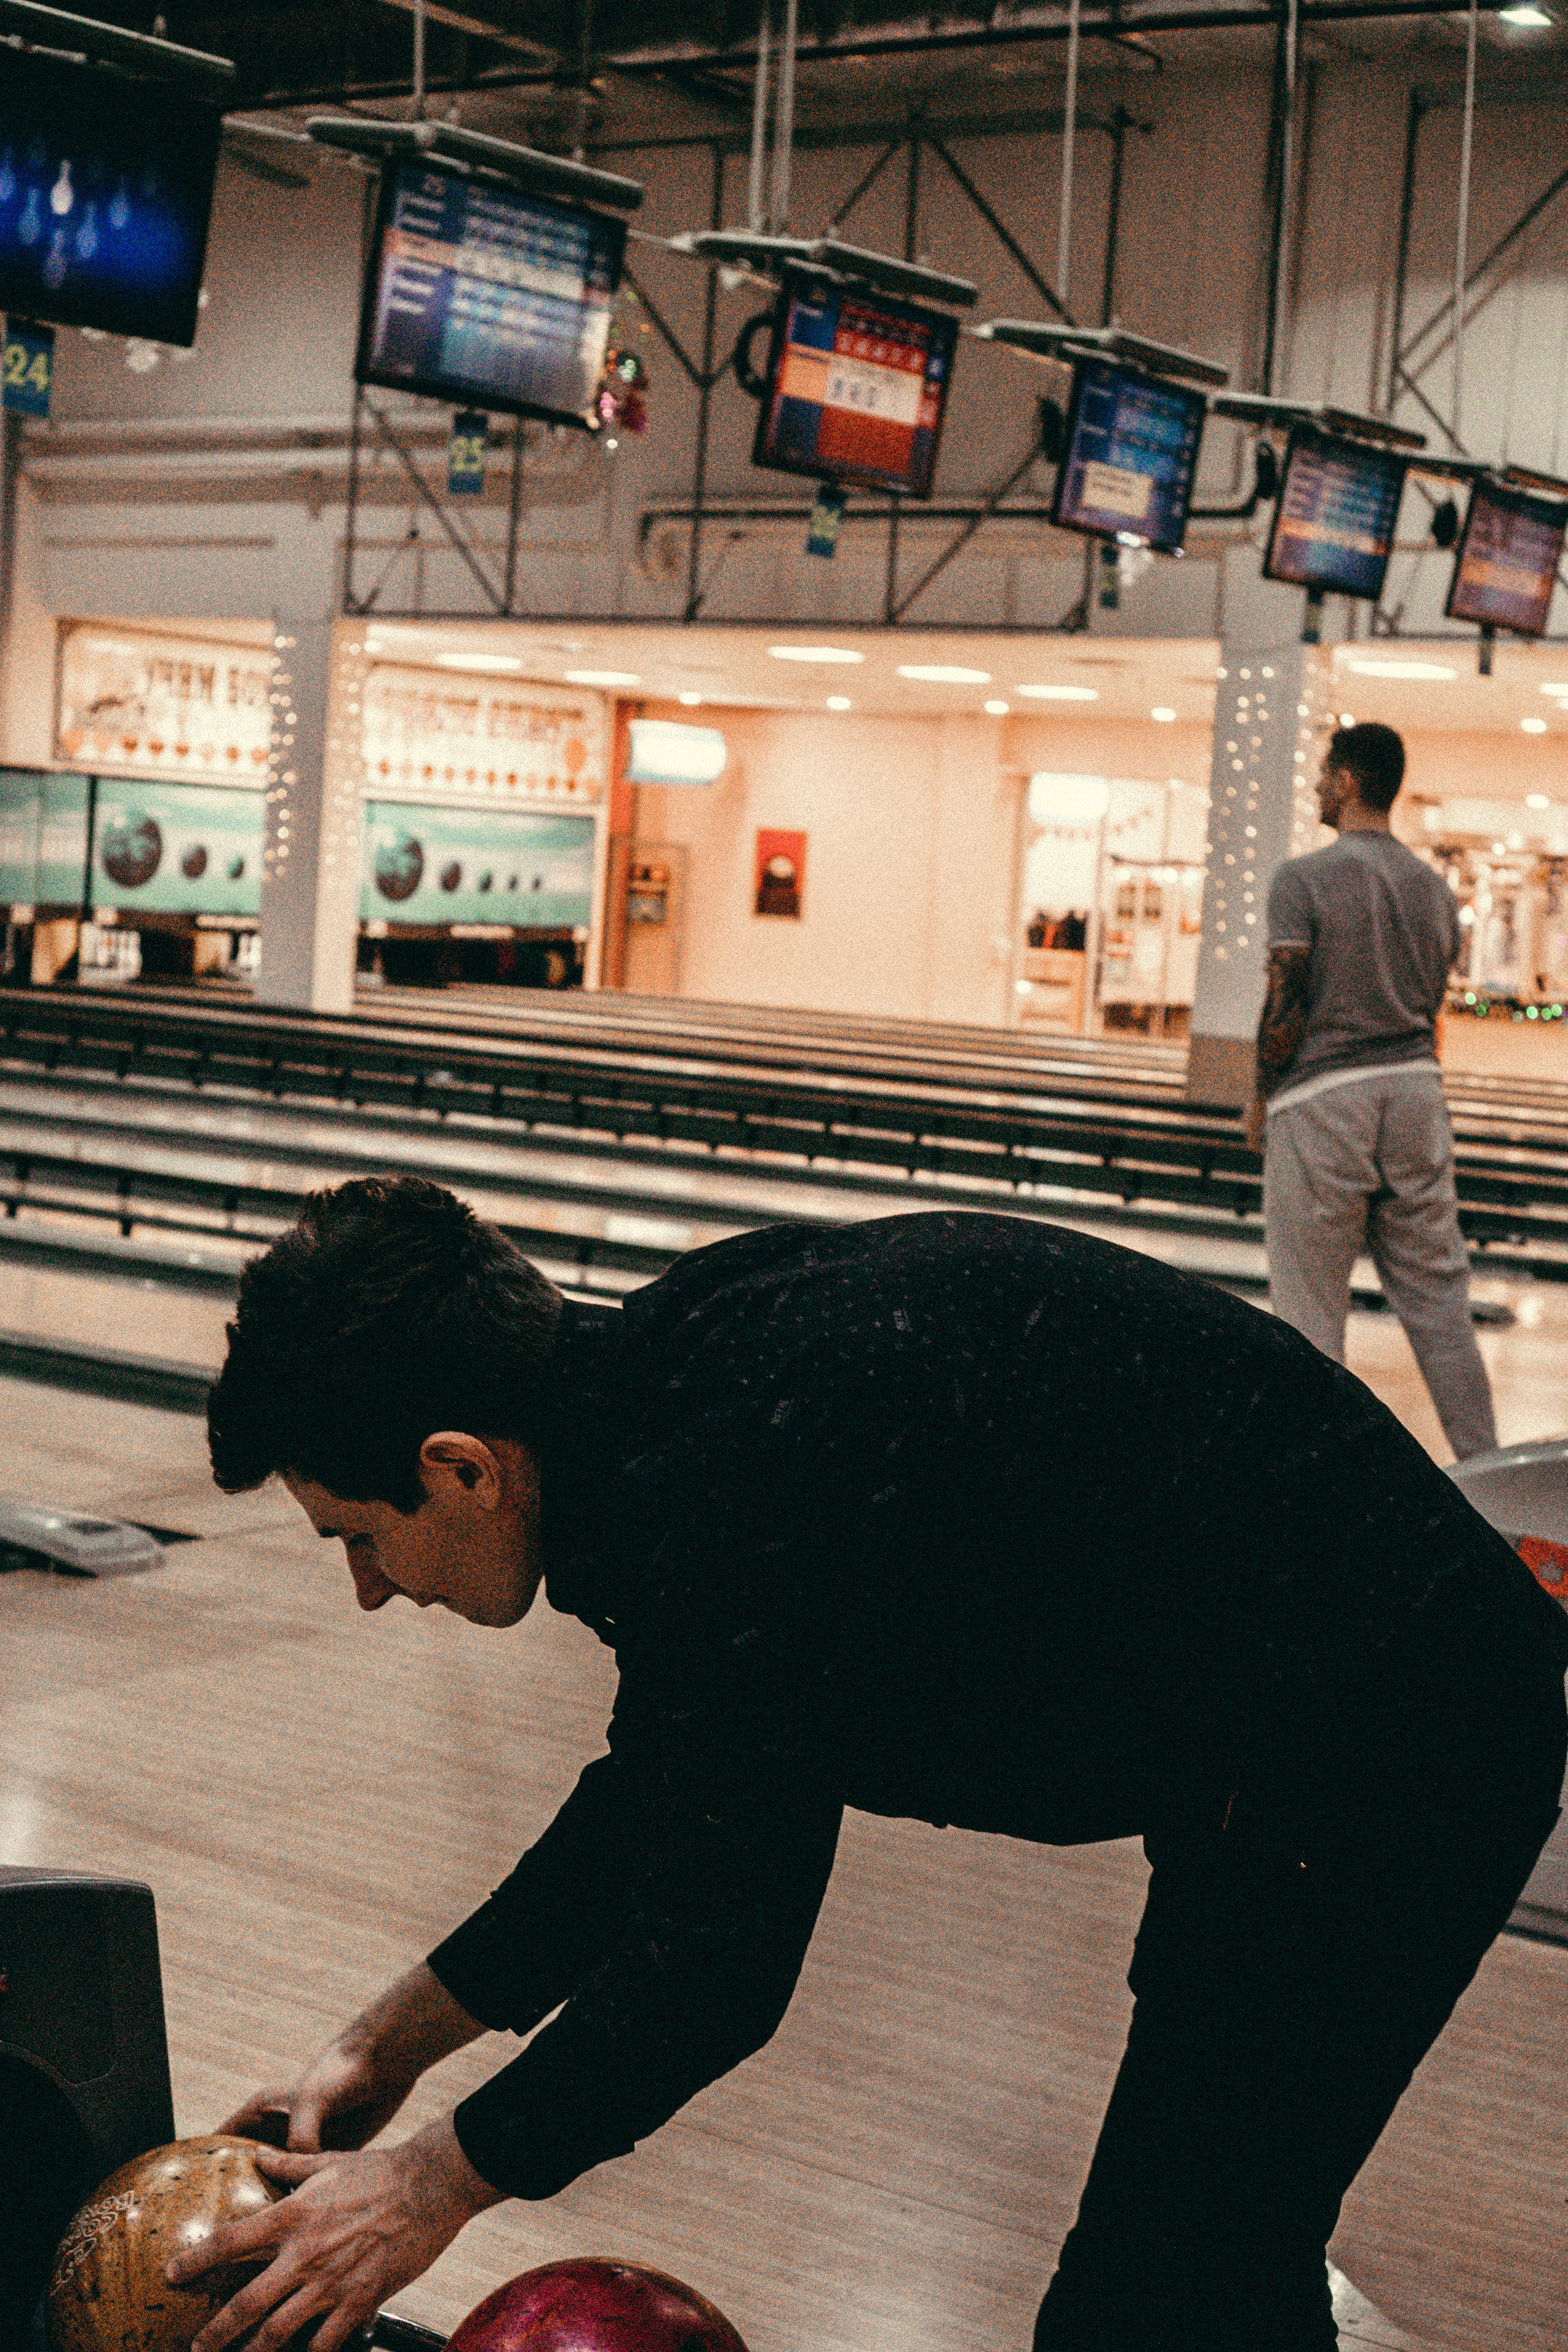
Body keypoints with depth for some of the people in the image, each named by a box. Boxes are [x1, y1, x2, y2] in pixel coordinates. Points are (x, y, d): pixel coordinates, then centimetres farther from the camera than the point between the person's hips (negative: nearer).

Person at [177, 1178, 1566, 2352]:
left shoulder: (725, 1490, -27)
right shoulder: (672, 1369, 4)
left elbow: (713, 1958, -19)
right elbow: (660, 1806, 15)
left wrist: (438, 2185, -5)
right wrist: (396, 2043, 17)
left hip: (1376, 1758, -10)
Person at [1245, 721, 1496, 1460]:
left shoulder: (1305, 879, -9)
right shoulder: (1435, 889, 10)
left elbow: (1285, 1008, -12)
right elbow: (1430, 1011, 15)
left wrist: (1261, 1098, 1)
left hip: (1320, 1102, -5)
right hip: (1415, 1094, 6)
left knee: (1311, 1302, 3)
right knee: (1438, 1297, 9)